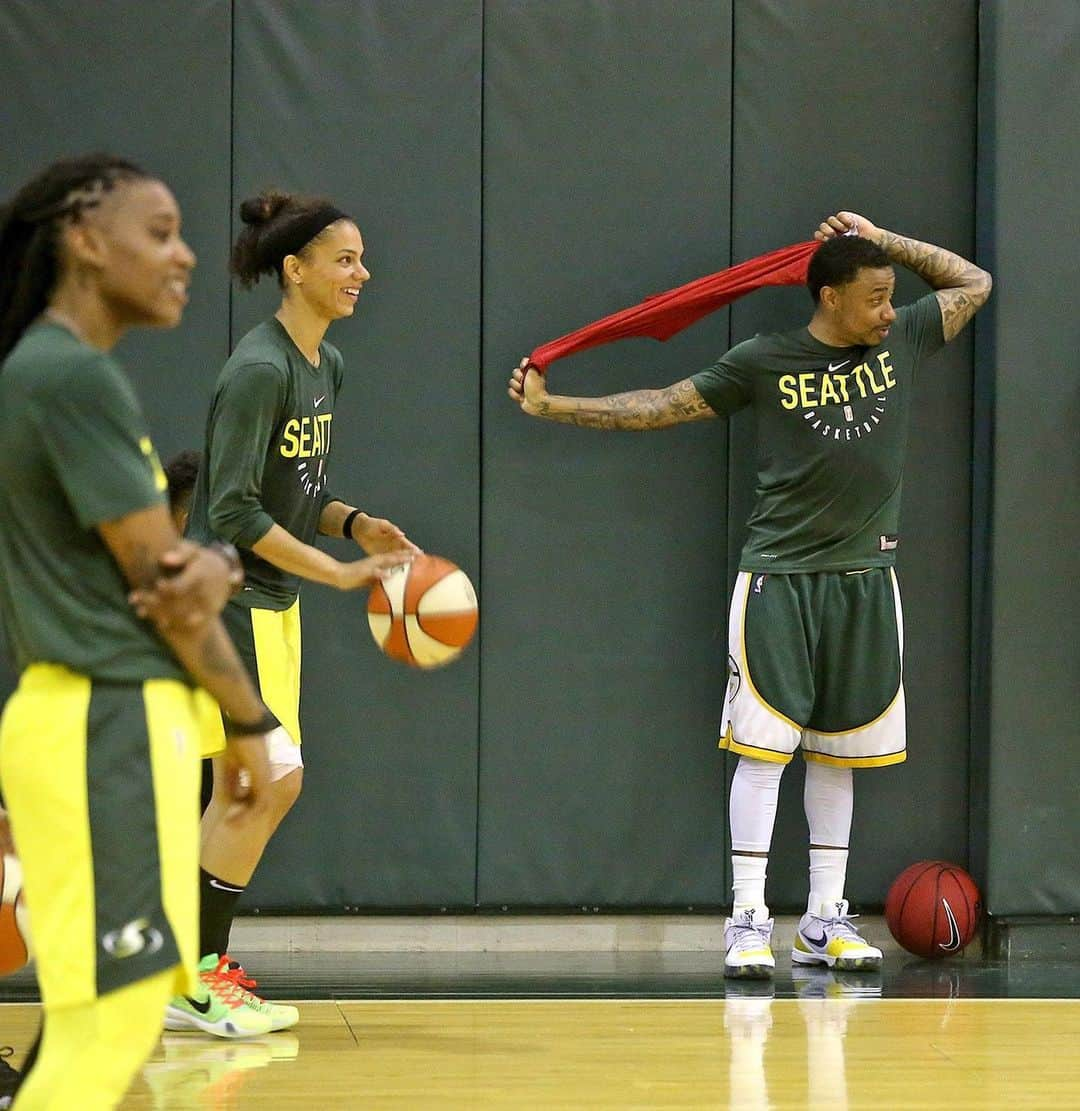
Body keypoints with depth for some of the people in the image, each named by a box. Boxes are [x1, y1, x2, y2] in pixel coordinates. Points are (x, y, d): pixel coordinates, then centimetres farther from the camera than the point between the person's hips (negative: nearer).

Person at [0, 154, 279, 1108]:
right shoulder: (77, 376, -15)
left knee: (110, 1024, 16)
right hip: (108, 727, -10)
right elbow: (155, 579, -13)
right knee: (106, 1030, -10)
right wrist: (249, 721, -3)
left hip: (101, 718, 10)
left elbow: (162, 560, 15)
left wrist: (208, 568, -9)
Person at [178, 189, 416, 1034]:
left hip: (269, 602, 10)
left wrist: (356, 523, 0)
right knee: (274, 776, -13)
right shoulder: (260, 370, -19)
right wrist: (339, 573, -22)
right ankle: (193, 978, -8)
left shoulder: (326, 366, 10)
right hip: (224, 597, -10)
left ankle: (199, 959, 20)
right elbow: (234, 510, -22)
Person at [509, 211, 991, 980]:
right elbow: (662, 407, 1)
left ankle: (825, 920, 15)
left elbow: (975, 283, 17)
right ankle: (748, 921, -5)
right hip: (779, 578, -4)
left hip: (865, 579, 4)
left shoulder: (902, 342, 5)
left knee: (836, 750, 9)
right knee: (764, 746, -7)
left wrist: (880, 239, 8)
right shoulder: (765, 363, -4)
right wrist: (551, 406, -3)